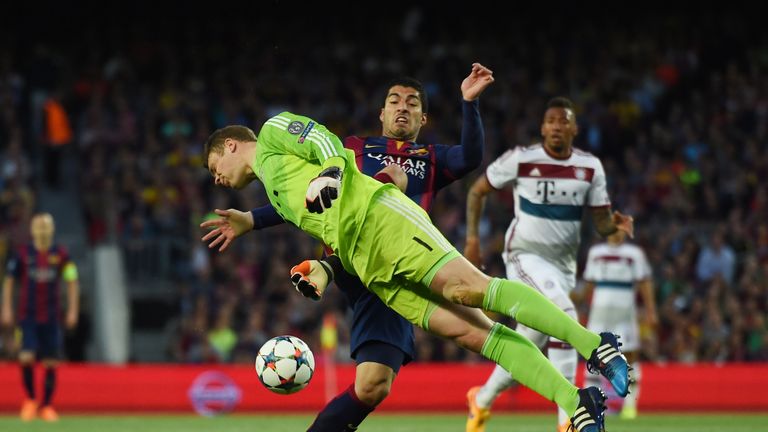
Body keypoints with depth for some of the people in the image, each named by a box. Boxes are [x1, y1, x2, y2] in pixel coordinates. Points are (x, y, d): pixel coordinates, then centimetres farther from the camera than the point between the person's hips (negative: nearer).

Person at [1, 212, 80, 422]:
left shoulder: (60, 255, 1)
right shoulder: (22, 254, -1)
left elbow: (72, 282, 7)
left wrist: (73, 310, 2)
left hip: (51, 318, 1)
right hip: (27, 316, -1)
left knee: (51, 363, 1)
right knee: (26, 358, -15)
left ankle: (46, 406, 14)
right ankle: (30, 399, 6)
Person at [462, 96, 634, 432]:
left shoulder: (590, 167, 1)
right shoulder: (521, 159, -9)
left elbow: (602, 223, 4)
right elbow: (477, 192, 4)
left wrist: (616, 225, -19)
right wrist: (472, 237, -2)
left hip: (562, 263, 5)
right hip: (525, 255, -5)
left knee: (529, 345, 9)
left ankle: (483, 399, 32)